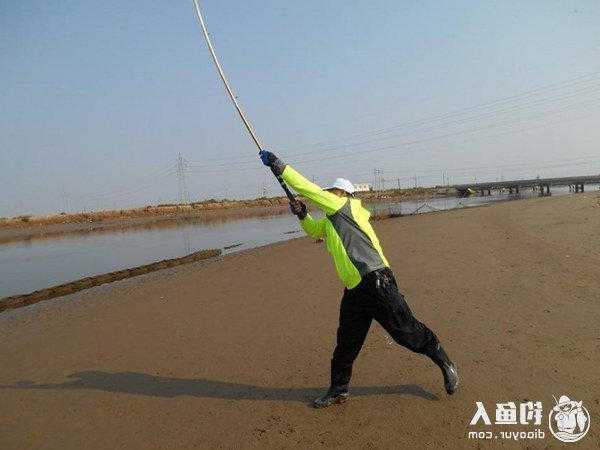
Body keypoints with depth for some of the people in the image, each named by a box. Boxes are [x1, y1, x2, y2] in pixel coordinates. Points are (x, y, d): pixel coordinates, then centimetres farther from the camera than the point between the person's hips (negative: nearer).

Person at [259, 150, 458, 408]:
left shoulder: (348, 207, -5)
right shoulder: (330, 220, 20)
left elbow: (309, 189, -8)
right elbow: (313, 231, 35)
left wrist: (278, 166, -1)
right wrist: (302, 215, 13)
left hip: (376, 283, -9)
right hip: (354, 291, 9)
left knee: (407, 331, 0)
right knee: (346, 343, 13)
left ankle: (446, 366, 22)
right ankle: (338, 391, 26)